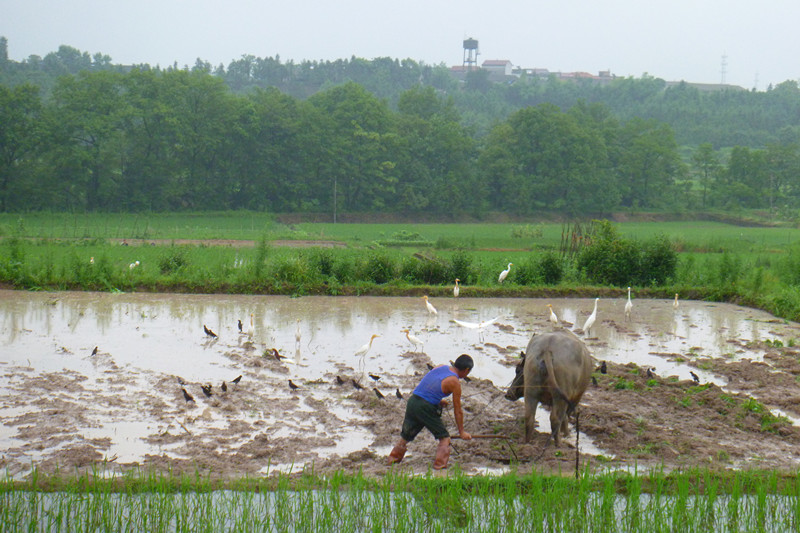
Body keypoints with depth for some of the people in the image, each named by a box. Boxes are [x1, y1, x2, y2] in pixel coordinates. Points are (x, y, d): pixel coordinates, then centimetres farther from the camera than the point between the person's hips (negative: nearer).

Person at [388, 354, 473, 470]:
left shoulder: (440, 367, 13)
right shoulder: (454, 383, -5)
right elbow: (457, 411, 0)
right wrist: (461, 432, 8)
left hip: (412, 400, 7)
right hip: (426, 407, -7)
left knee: (406, 435, 22)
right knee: (444, 437, 7)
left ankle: (393, 458, 30)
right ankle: (440, 464, -1)